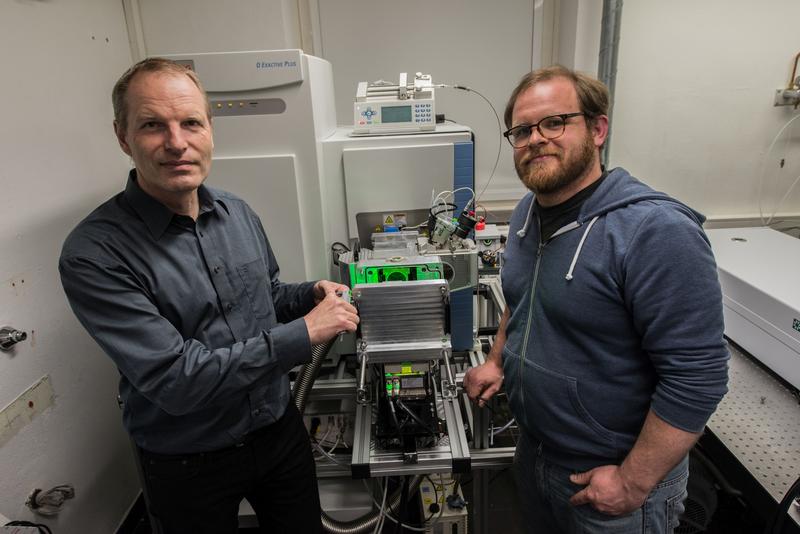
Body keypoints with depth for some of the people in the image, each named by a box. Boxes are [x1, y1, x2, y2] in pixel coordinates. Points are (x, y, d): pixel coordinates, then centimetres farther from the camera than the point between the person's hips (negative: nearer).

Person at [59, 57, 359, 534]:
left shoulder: (238, 213, -4)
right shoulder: (95, 254, -22)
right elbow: (175, 380, -27)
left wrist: (312, 294, -11)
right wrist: (304, 333, -26)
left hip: (280, 429, 5)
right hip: (189, 463, -4)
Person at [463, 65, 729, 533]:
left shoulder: (658, 231, -27)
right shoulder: (527, 212, -1)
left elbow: (698, 375, -26)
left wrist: (633, 483, -20)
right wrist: (498, 361, 6)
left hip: (615, 477, -7)